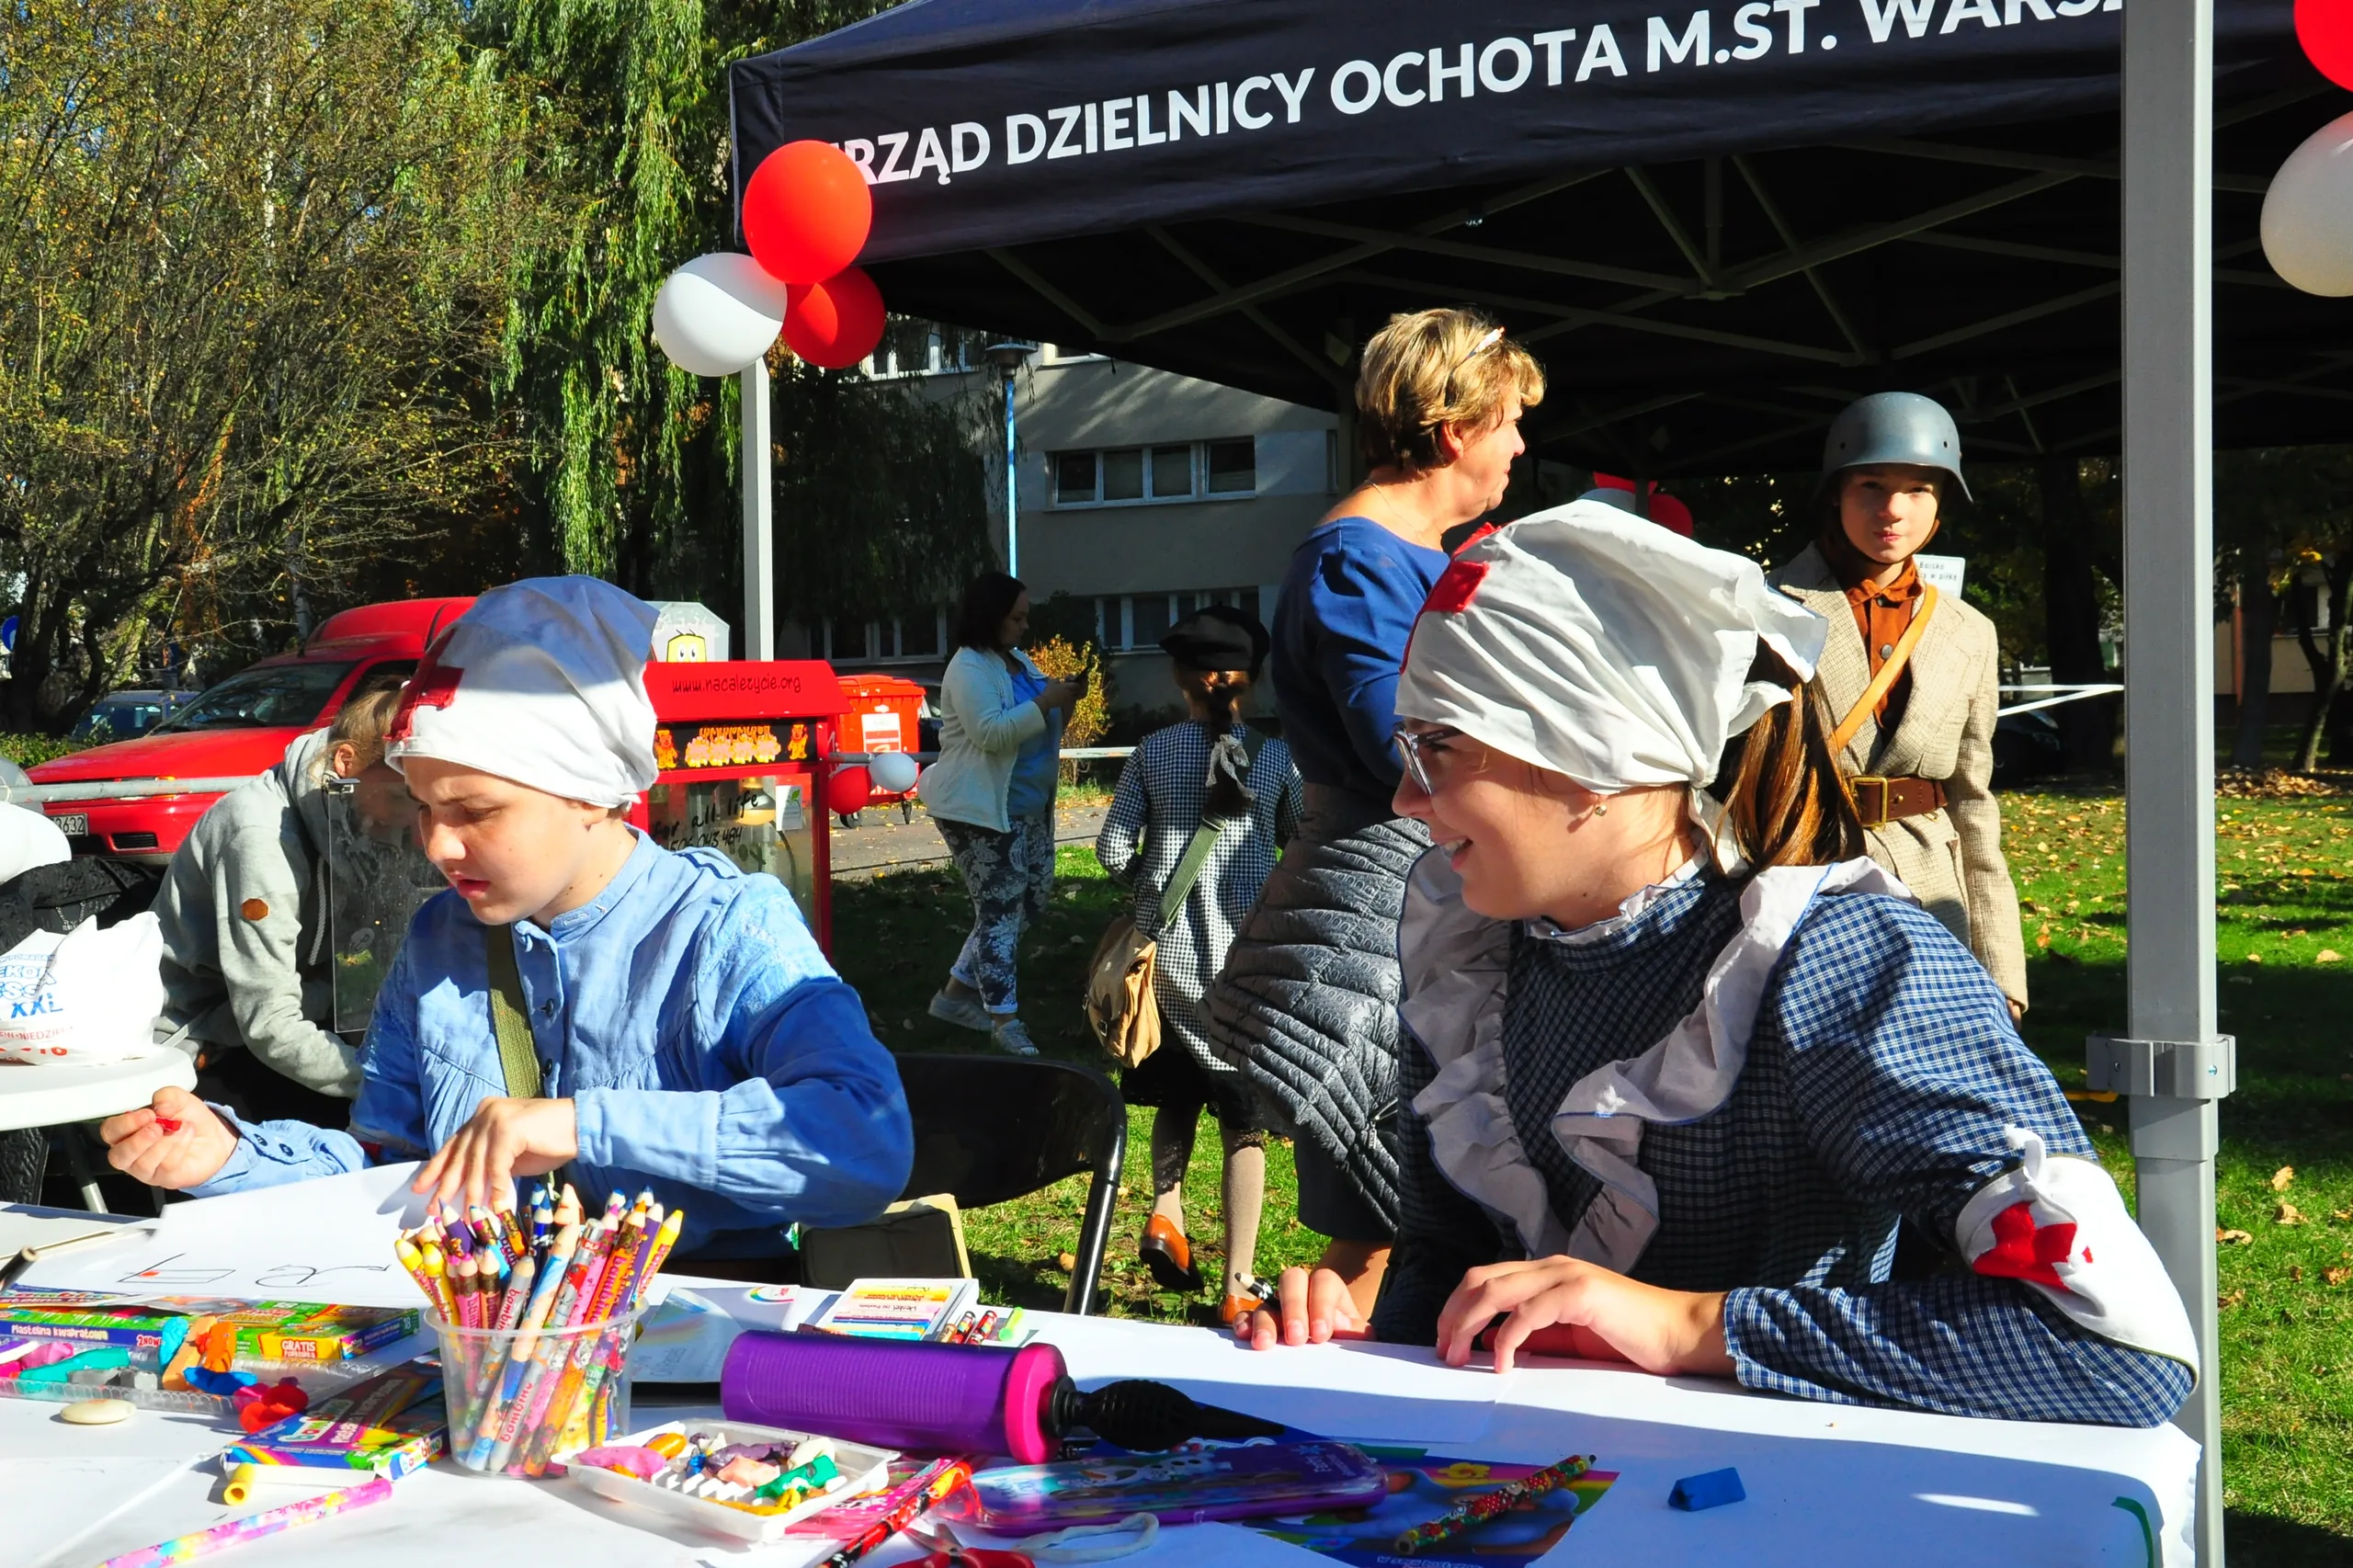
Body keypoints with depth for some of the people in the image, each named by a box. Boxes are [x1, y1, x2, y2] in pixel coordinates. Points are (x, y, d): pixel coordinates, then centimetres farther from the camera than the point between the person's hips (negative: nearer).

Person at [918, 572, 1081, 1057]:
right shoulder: (969, 669, -17)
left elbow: (1029, 721, 19)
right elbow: (990, 732, -27)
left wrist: (1061, 703, -1)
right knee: (999, 910, -6)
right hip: (980, 810, -10)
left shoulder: (1017, 659, 11)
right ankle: (1004, 1019, 1)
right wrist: (1045, 702, -26)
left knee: (1033, 898, 14)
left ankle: (957, 992, 23)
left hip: (1026, 805, 10)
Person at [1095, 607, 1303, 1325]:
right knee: (1244, 1122, 4)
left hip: (1169, 950, 1)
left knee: (1177, 1099, 24)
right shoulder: (1276, 755, -3)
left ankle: (1164, 1214, 6)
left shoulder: (1154, 752, -2)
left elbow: (1112, 848, -3)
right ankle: (1238, 1285, 4)